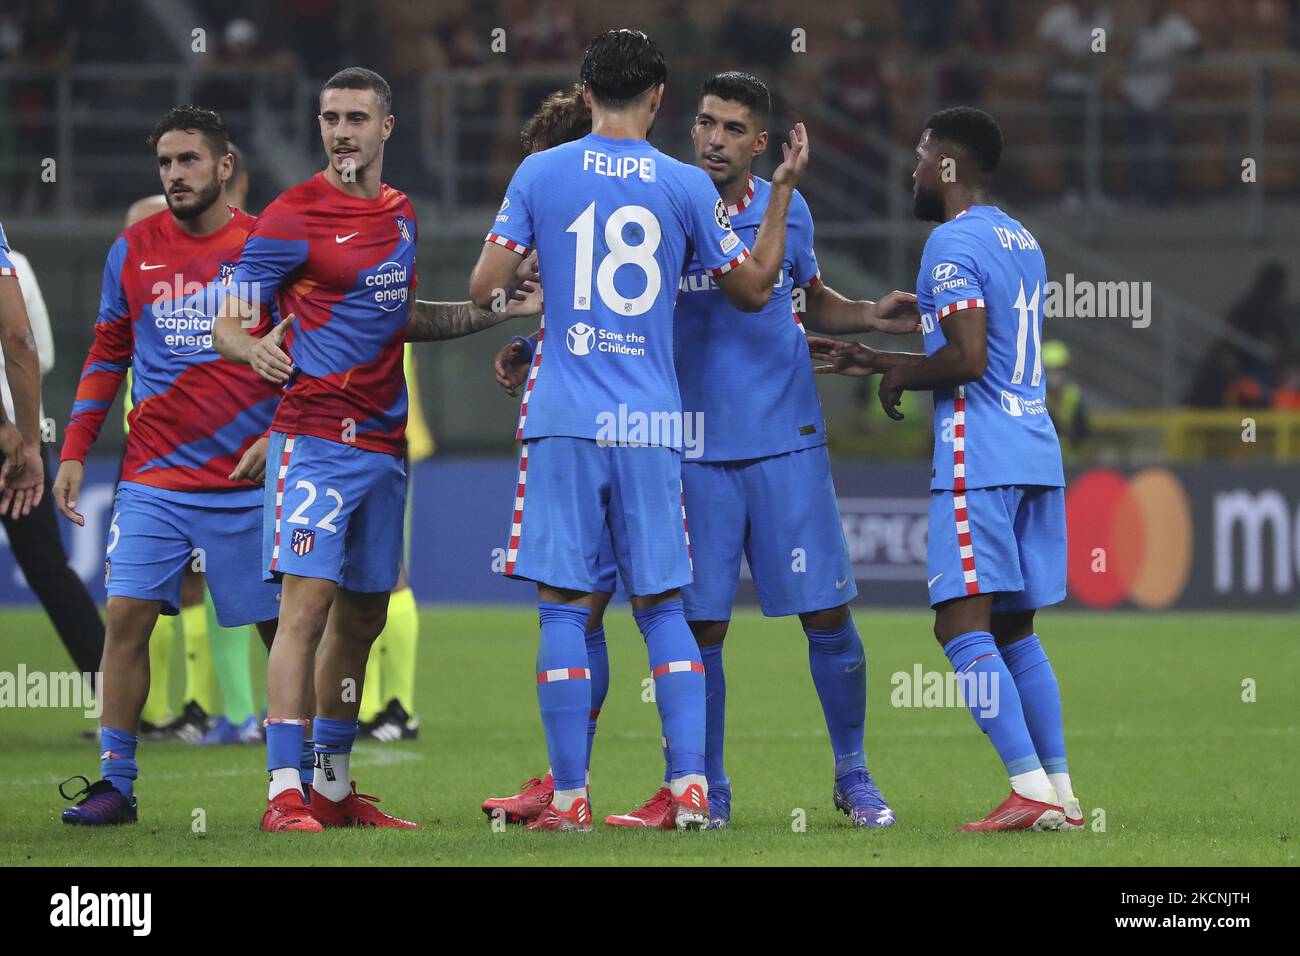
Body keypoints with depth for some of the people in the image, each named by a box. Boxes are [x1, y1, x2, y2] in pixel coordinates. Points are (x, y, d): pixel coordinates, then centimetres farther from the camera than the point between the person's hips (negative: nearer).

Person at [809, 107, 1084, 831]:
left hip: (979, 461, -9)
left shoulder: (953, 243, -10)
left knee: (963, 624, -9)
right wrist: (872, 359, 30)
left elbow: (966, 358, -20)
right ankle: (1062, 795, 10)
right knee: (1015, 630, 14)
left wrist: (900, 376, -1)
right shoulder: (1023, 241, 19)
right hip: (1038, 456, 9)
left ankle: (1031, 793, -18)